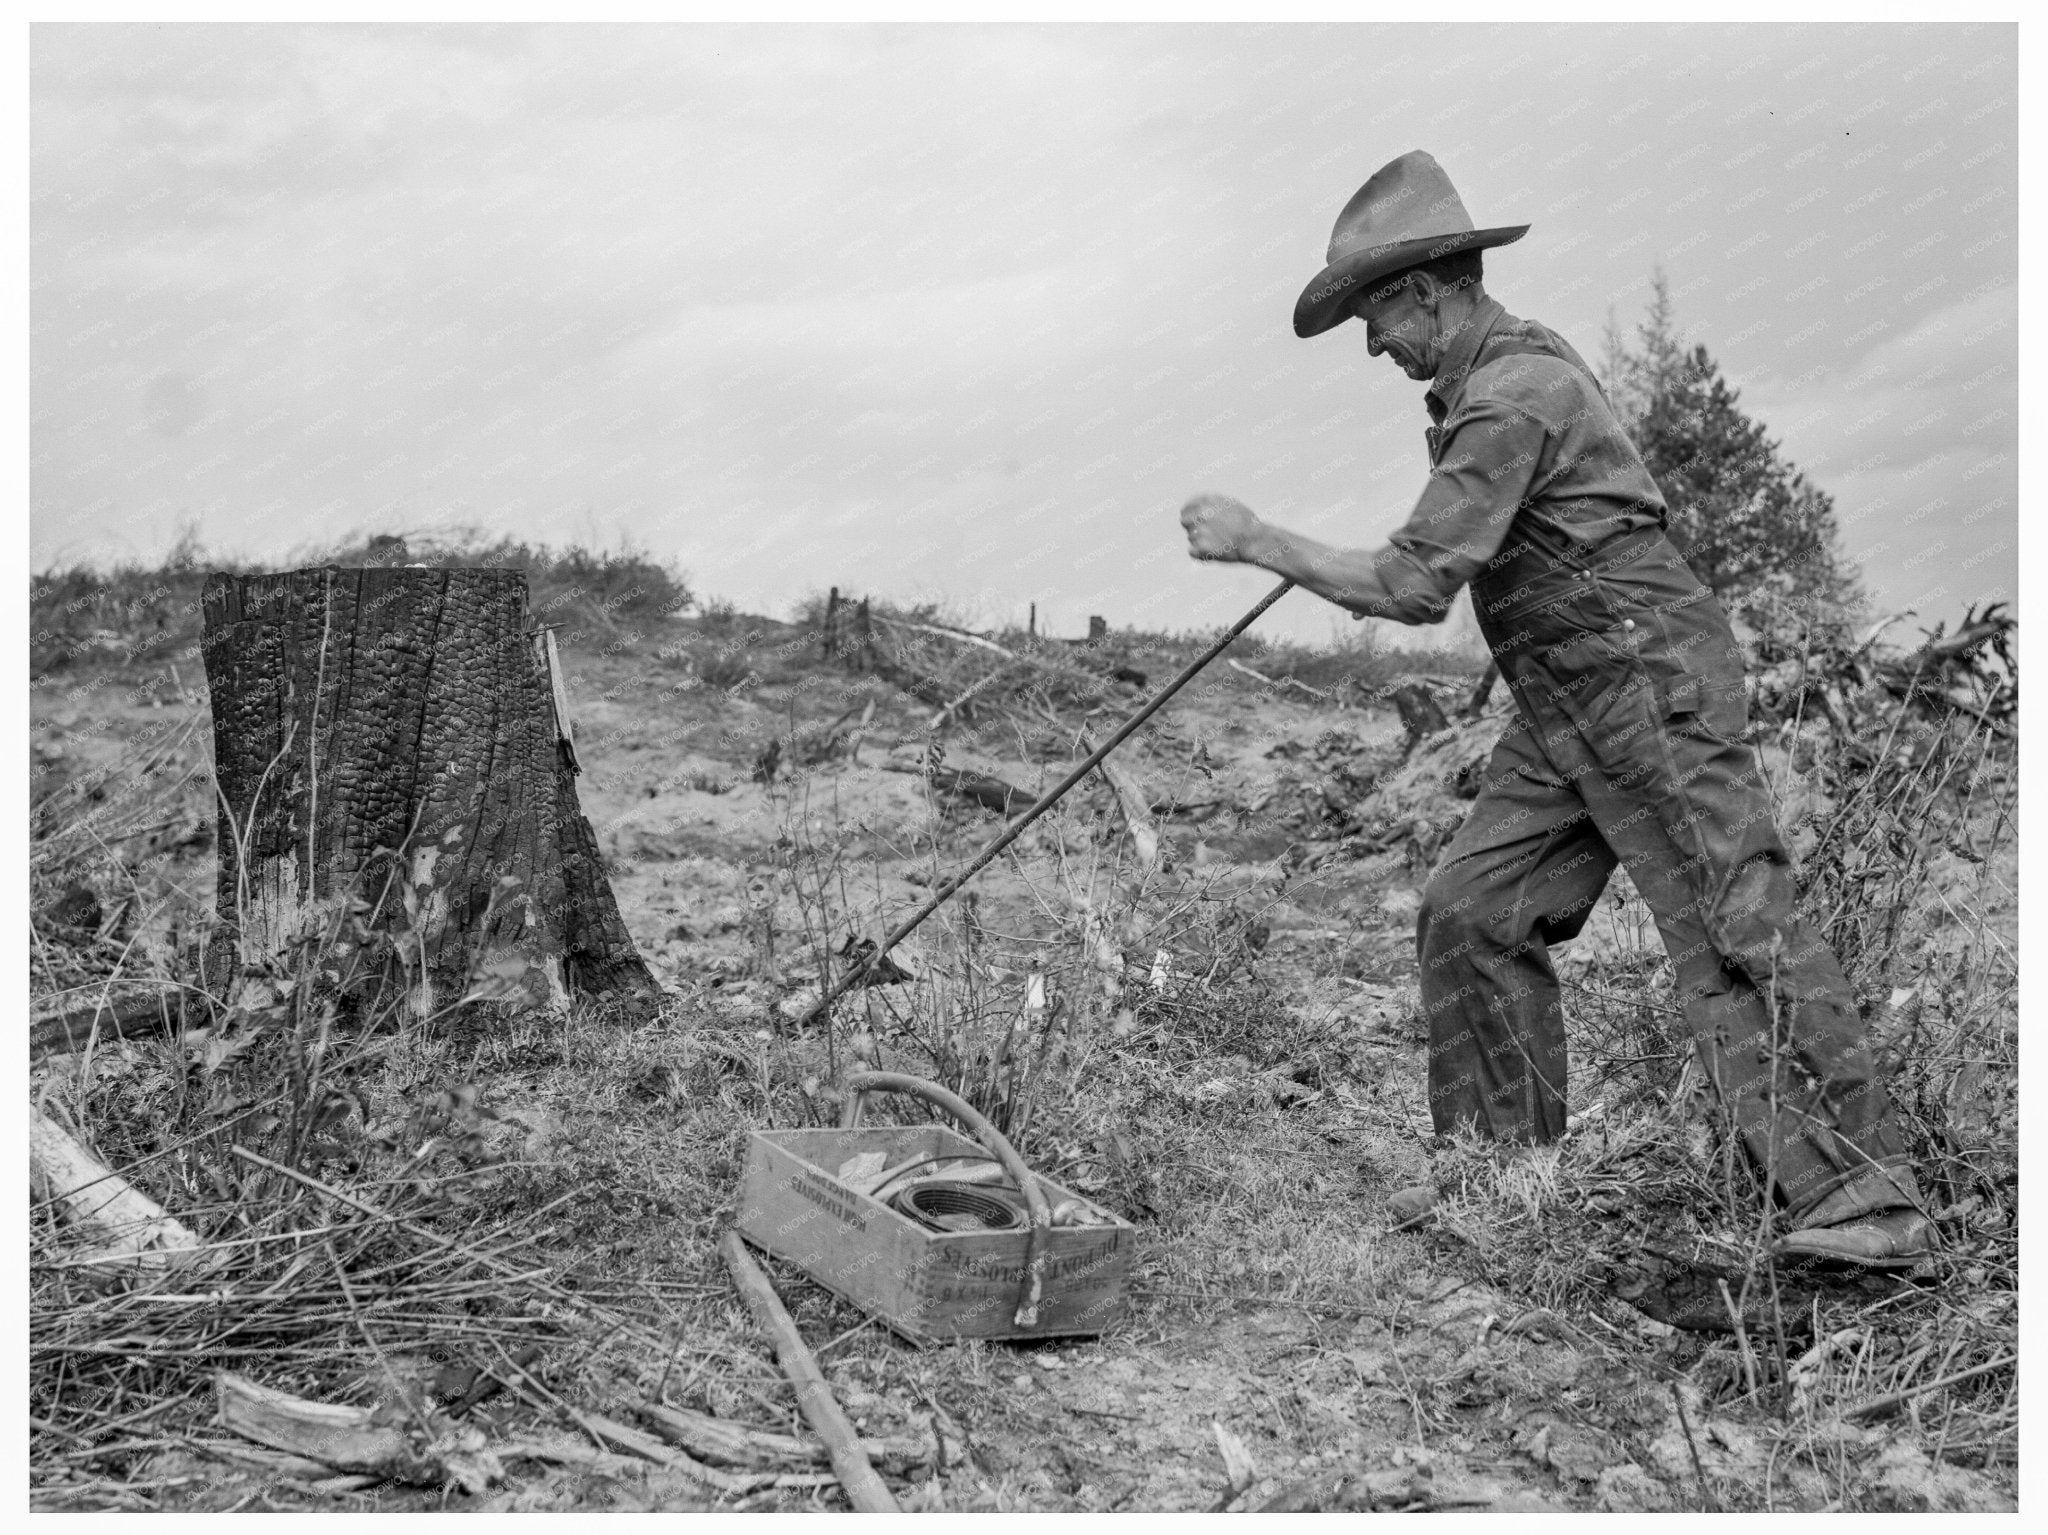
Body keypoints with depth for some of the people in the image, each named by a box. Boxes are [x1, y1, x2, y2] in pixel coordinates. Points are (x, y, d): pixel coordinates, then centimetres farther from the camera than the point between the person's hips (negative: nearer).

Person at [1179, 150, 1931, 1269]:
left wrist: (1256, 541, -16)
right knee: (1471, 911, 6)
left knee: (1732, 935, -10)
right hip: (1565, 714, 10)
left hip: (1651, 686, -10)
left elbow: (1412, 588, -23)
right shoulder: (1516, 364, 14)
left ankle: (1868, 1200, -4)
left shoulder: (1512, 399, -19)